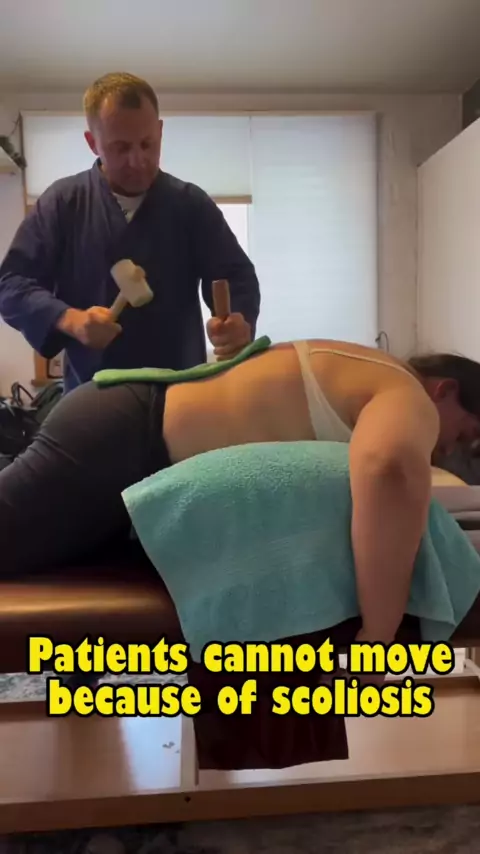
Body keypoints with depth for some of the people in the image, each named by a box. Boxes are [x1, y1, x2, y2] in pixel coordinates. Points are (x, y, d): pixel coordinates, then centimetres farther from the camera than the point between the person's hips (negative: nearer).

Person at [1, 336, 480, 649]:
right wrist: (378, 637, -27)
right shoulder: (407, 399, -11)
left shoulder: (363, 375, 17)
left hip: (126, 422, 9)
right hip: (113, 444, -9)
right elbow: (390, 472, -36)